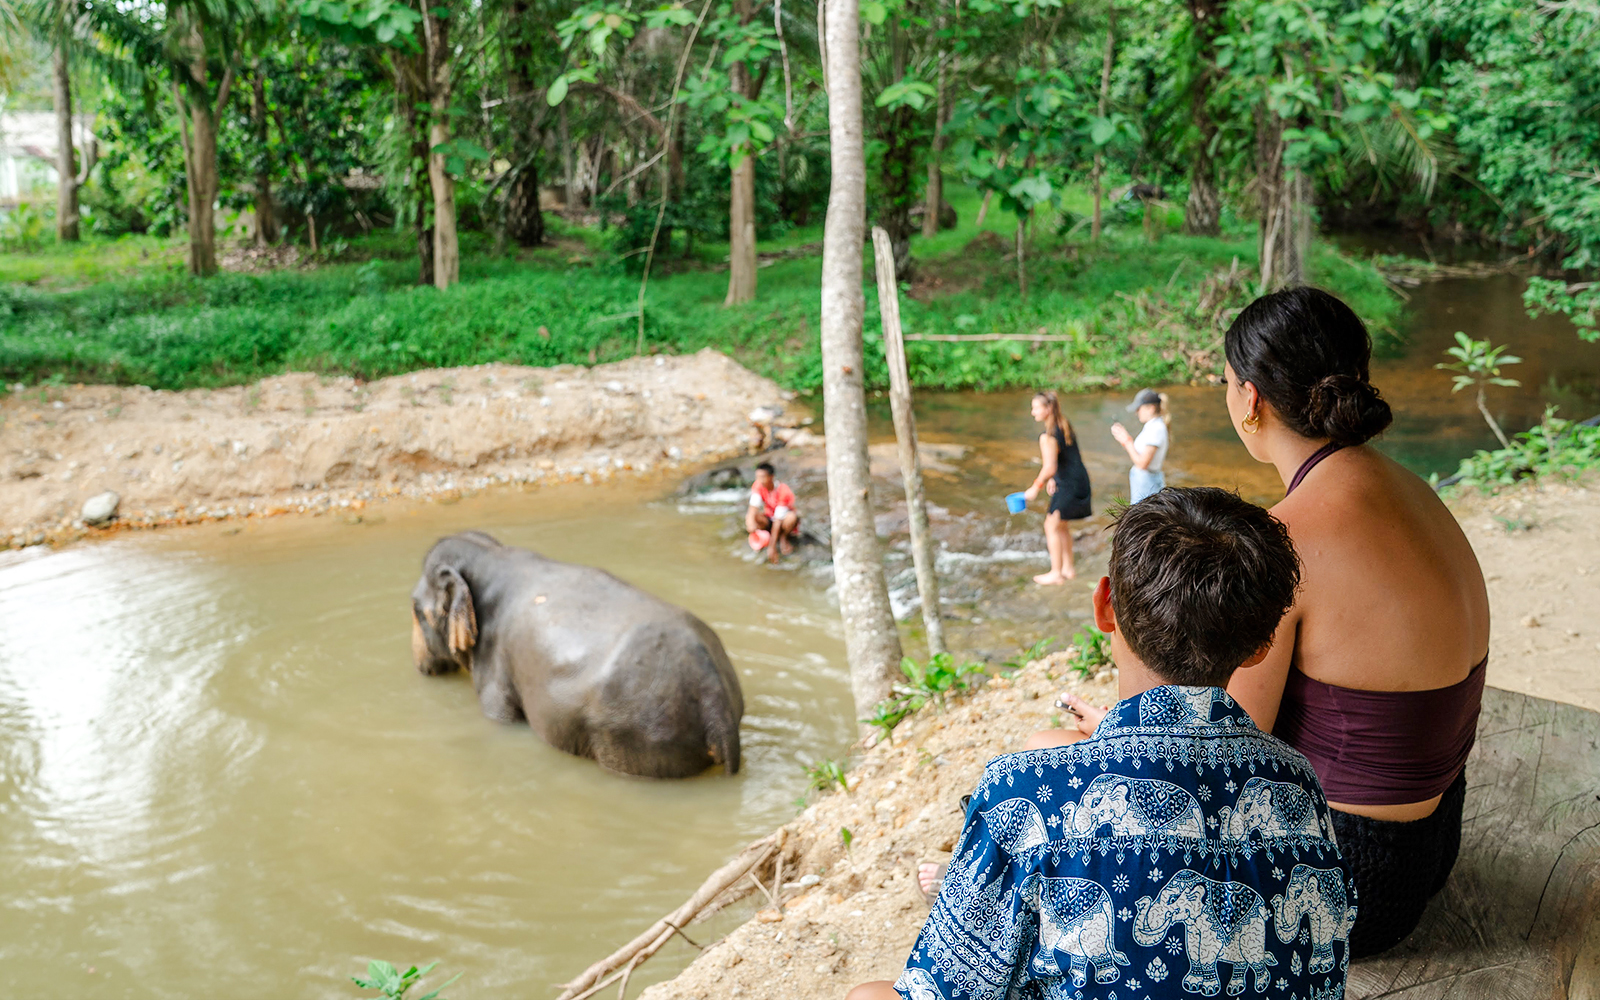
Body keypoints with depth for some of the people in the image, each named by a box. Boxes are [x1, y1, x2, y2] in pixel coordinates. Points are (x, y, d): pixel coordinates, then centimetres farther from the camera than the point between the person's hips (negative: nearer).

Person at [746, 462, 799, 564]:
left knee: (791, 517, -40)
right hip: (769, 519, 3)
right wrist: (751, 522, -51)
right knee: (749, 516, -29)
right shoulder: (758, 486, -15)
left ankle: (784, 538, -9)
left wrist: (772, 547, -35)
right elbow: (754, 507, -26)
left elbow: (778, 520, -32)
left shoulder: (784, 492, -28)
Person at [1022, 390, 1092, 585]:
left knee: (1052, 526, 3)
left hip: (1068, 485, -9)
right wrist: (1053, 479, 19)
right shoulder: (1064, 426, 7)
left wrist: (1035, 488, -11)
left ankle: (1056, 573, 10)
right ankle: (1068, 568, 31)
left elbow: (1049, 468, -25)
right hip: (1080, 479, 9)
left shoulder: (1048, 437, -22)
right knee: (1062, 525, 21)